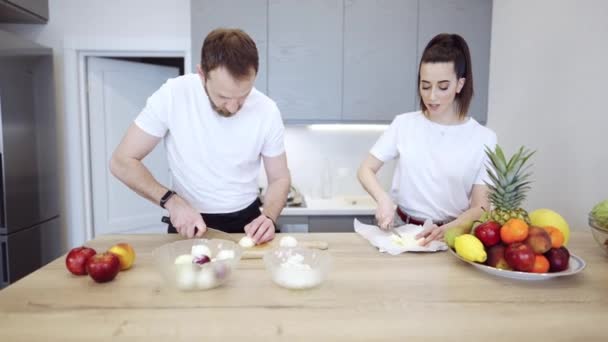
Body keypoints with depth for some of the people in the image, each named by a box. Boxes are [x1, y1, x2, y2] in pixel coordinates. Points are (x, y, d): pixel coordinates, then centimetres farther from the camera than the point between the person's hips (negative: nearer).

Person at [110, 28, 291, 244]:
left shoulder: (267, 110, -13)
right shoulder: (172, 95, -17)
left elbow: (280, 178, -1)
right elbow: (122, 161, -10)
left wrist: (269, 218, -20)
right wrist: (171, 201, -23)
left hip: (246, 221, 1)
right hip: (187, 221, 0)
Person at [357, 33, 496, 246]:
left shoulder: (483, 138, -4)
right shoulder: (404, 124, 0)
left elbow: (480, 208, -4)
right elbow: (366, 170, 4)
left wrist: (446, 230, -22)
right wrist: (384, 199, -14)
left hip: (451, 234, 0)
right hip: (402, 229, 1)